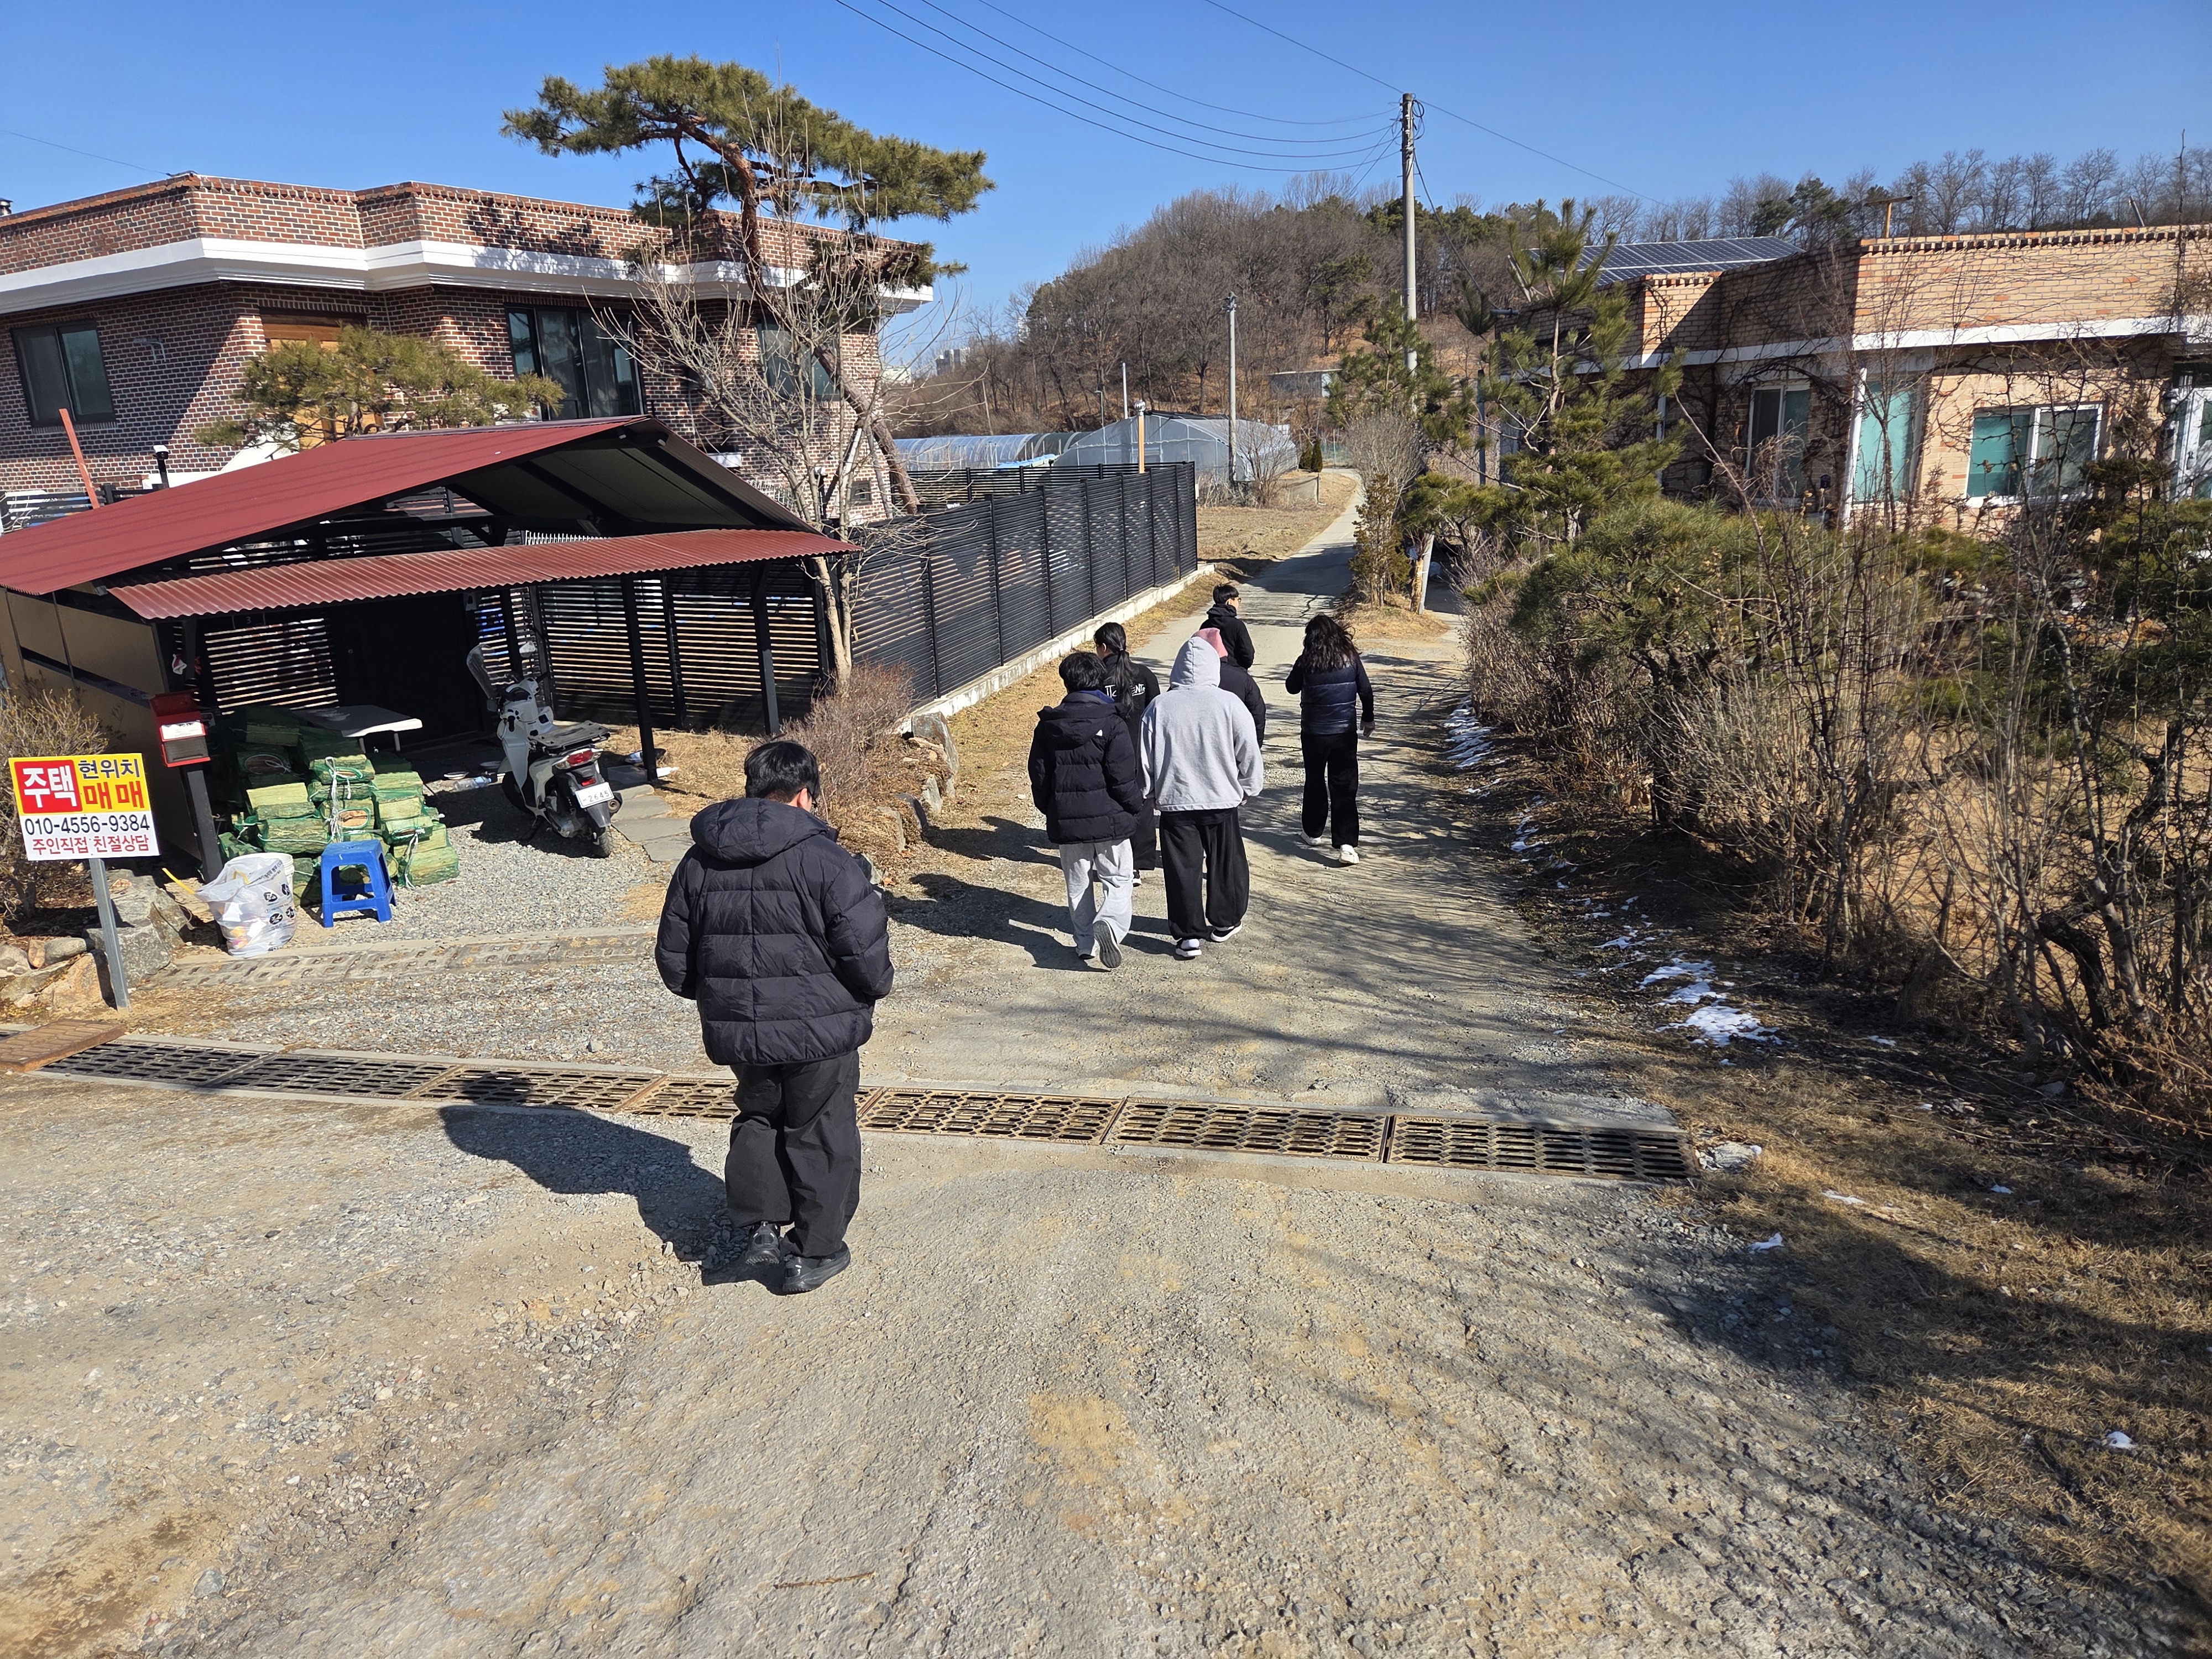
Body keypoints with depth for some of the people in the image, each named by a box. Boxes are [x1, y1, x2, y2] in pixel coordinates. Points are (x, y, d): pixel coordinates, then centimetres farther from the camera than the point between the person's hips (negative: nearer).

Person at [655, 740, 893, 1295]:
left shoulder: (699, 862, 2)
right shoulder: (823, 859, -15)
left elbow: (673, 959, 8)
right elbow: (866, 951, -17)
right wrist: (874, 989, 5)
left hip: (737, 1028, 4)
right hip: (819, 1028, -4)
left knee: (758, 1118, 27)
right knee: (821, 1135, 12)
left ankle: (759, 1226, 22)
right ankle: (814, 1253, 20)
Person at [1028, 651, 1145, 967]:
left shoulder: (1048, 725, 1)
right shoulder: (1111, 723, -12)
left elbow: (1038, 775, 6)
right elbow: (1123, 776, -14)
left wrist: (1049, 810, 19)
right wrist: (1136, 801, 4)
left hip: (1066, 822, 3)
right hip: (1109, 820, -3)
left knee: (1078, 886, 16)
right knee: (1119, 881, 7)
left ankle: (1085, 943, 20)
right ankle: (1110, 924, -18)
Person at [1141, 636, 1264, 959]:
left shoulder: (1159, 707, -6)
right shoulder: (1229, 704, -9)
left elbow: (1145, 759, 2)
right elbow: (1249, 753, -2)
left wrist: (1149, 793, 16)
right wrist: (1249, 788, 14)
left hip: (1175, 802, 0)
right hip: (1222, 801, 0)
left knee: (1183, 869, 7)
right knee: (1225, 865, 17)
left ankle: (1189, 936, 9)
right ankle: (1224, 923, 31)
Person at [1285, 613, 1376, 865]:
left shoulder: (1306, 661, -11)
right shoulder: (1351, 658, -6)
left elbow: (1293, 688, 5)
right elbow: (1366, 692, 2)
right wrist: (1368, 719, 16)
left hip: (1313, 733, -1)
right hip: (1346, 733, 1)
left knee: (1315, 783, 18)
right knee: (1345, 788, 2)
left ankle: (1314, 833, 31)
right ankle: (1346, 844, -8)